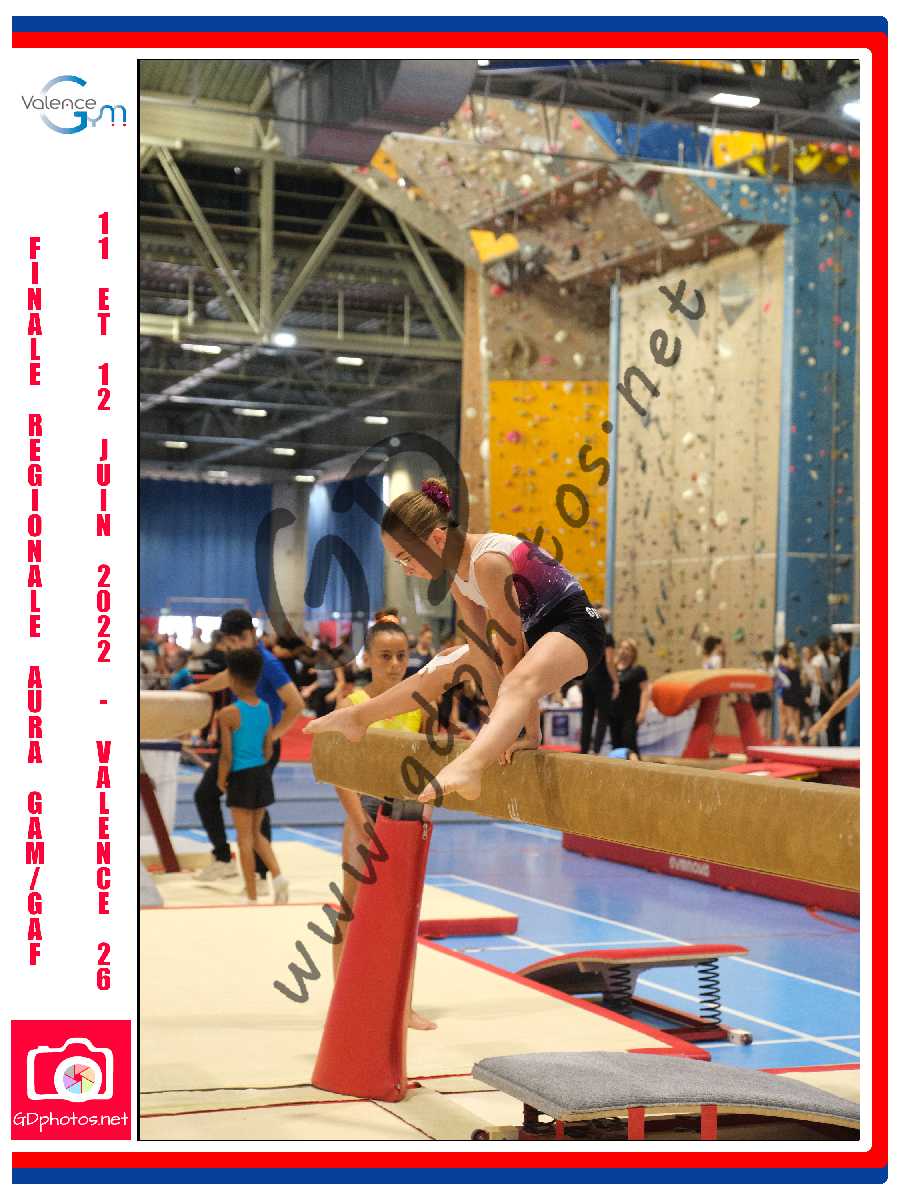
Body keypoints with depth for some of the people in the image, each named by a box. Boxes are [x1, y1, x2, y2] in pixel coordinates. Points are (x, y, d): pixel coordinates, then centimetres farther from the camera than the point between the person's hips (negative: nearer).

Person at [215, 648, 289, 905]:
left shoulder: (229, 713, -15)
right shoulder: (266, 709, 4)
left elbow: (227, 755, -15)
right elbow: (268, 751, 8)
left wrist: (221, 780, -1)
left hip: (241, 777, -6)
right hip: (262, 774, 6)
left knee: (245, 837, 4)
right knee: (256, 833, 20)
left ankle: (251, 897, 9)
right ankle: (277, 876, 1)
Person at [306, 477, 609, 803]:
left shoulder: (487, 562, -29)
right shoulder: (457, 573, 0)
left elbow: (513, 647, -26)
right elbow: (482, 650, -1)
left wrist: (531, 733, -21)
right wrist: (504, 725, -6)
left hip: (576, 625, -10)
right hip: (534, 629, 10)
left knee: (520, 681, -41)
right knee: (445, 667, 22)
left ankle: (469, 765, -68)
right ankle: (358, 717, 41)